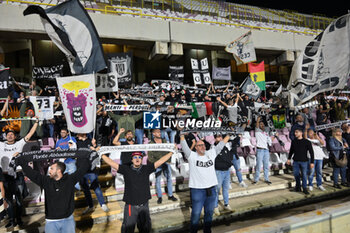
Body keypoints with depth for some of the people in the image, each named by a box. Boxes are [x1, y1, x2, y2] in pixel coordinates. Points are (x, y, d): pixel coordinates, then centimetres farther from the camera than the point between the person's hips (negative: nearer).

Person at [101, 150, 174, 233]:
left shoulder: (146, 169, 0)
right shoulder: (126, 169, -3)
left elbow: (160, 161, 0)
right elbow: (111, 163, -5)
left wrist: (171, 152, 0)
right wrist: (102, 154, -8)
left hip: (144, 205, 2)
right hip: (131, 206, -2)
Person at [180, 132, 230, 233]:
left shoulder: (211, 153, 7)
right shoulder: (192, 156, -4)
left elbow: (221, 144, 9)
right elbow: (184, 146, -14)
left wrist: (229, 133, 8)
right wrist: (182, 134, -24)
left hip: (211, 189, 4)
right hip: (197, 190, -4)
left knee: (209, 212, 18)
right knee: (196, 213, 6)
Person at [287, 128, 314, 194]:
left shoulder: (307, 142, -5)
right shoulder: (294, 141, 7)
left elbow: (311, 152, -3)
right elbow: (291, 150, 18)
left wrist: (312, 162, -7)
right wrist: (289, 158, 16)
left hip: (304, 161, -3)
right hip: (295, 161, 3)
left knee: (304, 175, 0)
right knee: (296, 174, 6)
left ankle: (304, 188, 13)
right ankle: (298, 186, 24)